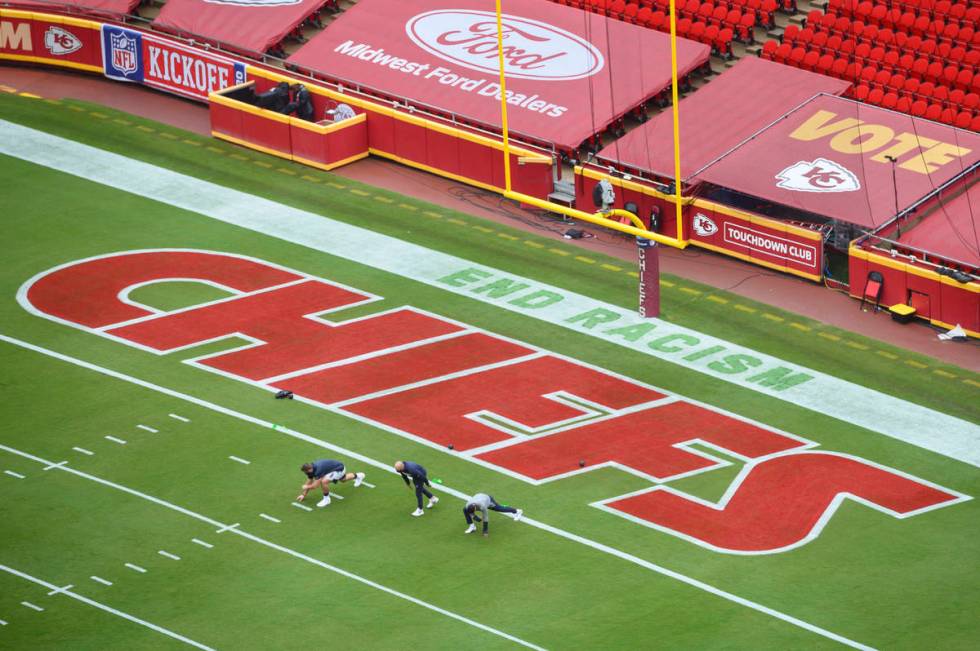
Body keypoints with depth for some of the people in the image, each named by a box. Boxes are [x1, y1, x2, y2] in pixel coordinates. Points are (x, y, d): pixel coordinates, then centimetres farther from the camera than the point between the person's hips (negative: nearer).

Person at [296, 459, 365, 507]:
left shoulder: (318, 470, -38)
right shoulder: (310, 468, -12)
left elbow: (314, 485, -36)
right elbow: (309, 482, 2)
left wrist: (306, 487, -16)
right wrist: (303, 495, 0)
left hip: (339, 469, -9)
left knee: (324, 481, -31)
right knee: (343, 479, 40)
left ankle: (326, 499, -7)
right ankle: (358, 475, 69)